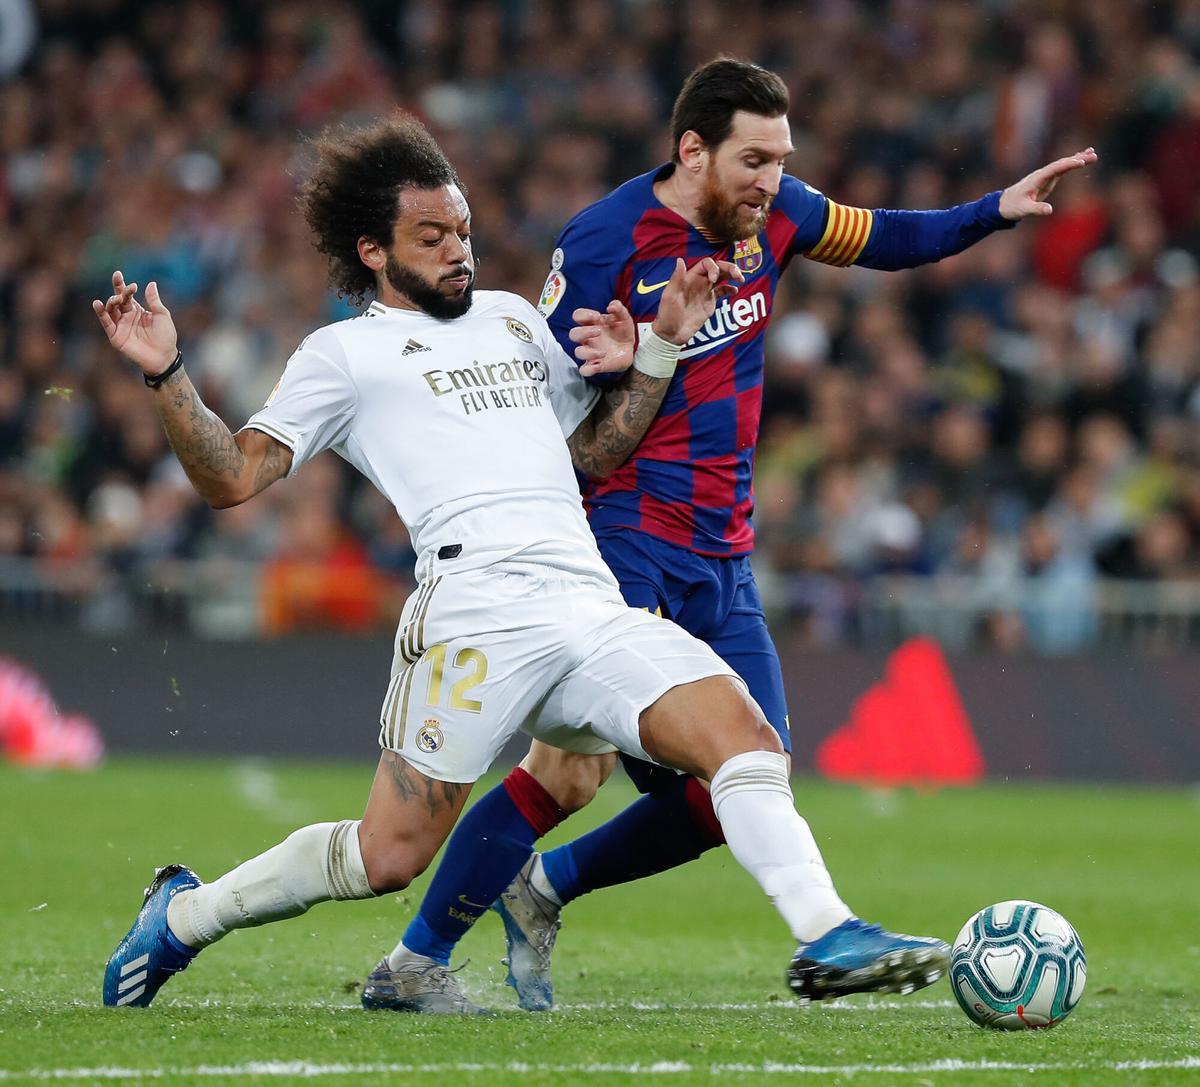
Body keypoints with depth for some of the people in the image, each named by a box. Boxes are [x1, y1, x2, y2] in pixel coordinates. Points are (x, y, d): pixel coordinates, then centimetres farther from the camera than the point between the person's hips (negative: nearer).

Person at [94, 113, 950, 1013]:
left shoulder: (512, 317, 29)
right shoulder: (347, 353, 13)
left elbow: (599, 446, 32)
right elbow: (233, 477, 7)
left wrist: (664, 345, 22)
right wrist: (165, 374, -6)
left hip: (594, 604, 5)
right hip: (476, 612, -5)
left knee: (742, 732, -16)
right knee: (389, 856, -8)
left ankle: (829, 936, -21)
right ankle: (182, 915, 12)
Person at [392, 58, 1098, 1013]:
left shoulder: (775, 213, 4)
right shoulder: (605, 245, -15)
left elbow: (883, 240, 21)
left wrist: (997, 211, 10)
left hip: (723, 557, 7)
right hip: (624, 540, -7)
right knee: (573, 769, -21)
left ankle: (546, 888, 20)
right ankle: (418, 959, -10)